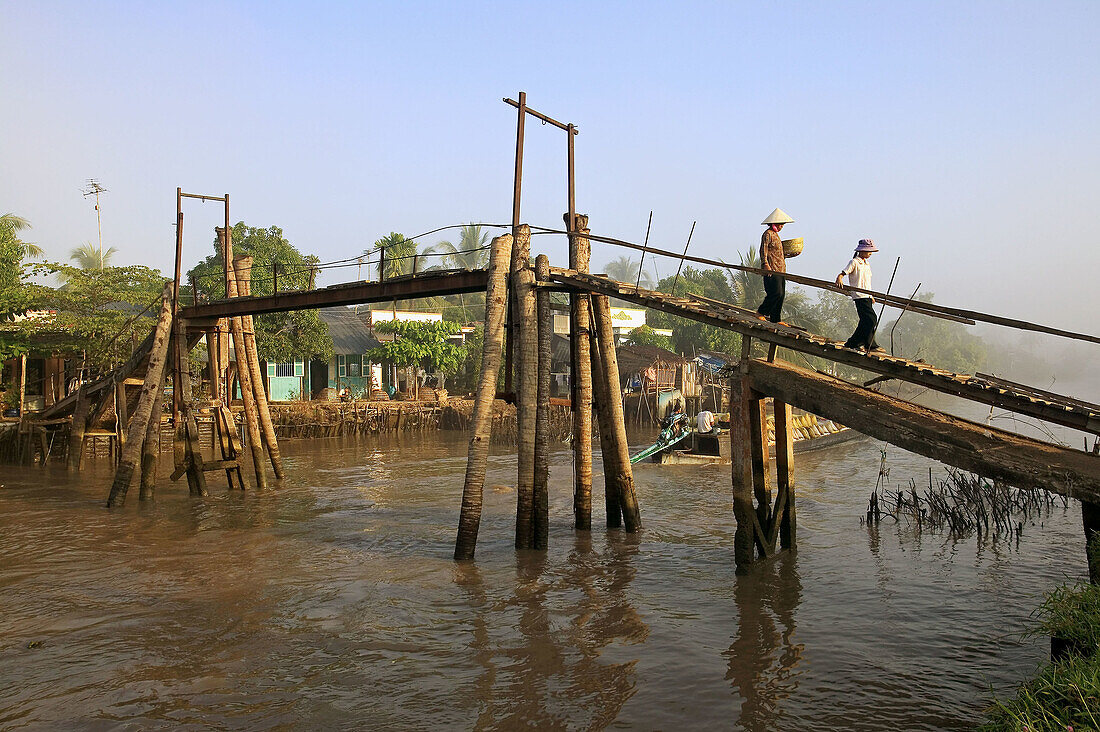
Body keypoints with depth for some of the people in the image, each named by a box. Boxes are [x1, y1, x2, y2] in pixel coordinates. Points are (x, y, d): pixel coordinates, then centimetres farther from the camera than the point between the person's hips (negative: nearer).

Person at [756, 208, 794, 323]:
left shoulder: (775, 234, 20)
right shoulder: (768, 234, -9)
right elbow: (763, 250, -16)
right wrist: (765, 265, -25)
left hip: (780, 269, 10)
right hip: (771, 270, -10)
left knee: (781, 294, 6)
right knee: (776, 293, -15)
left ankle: (775, 319, 11)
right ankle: (761, 312, -1)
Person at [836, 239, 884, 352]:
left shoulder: (866, 264, 19)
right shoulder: (854, 262, -6)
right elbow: (842, 274, -12)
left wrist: (871, 296, 27)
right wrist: (839, 280, -35)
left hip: (867, 296, 9)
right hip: (859, 296, -9)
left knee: (866, 321, 6)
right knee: (871, 319, -14)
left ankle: (852, 343, 12)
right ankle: (870, 345, -9)